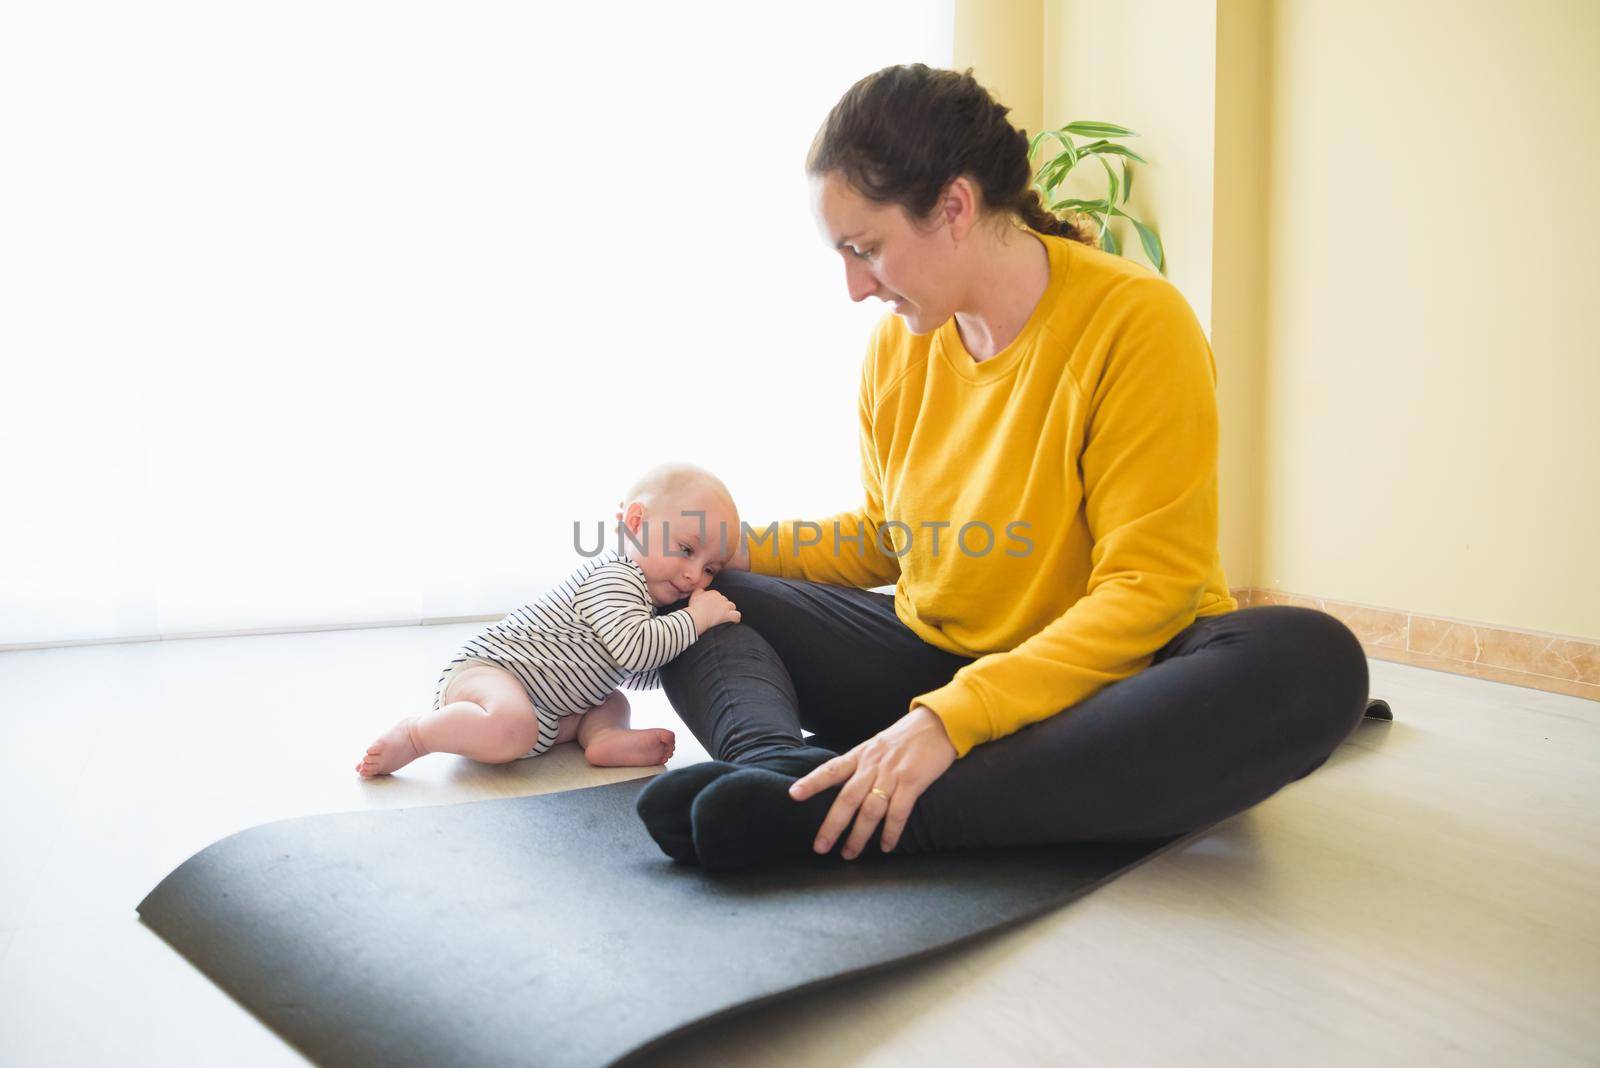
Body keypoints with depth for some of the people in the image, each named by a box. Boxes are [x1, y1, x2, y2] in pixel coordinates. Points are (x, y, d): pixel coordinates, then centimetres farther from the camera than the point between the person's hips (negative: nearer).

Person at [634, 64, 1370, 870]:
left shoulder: (1137, 322, -17)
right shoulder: (898, 344, 1)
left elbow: (1148, 590, -22)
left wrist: (952, 719, -31)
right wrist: (733, 550, 0)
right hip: (929, 657, 5)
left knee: (1311, 663, -37)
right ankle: (791, 769, -34)